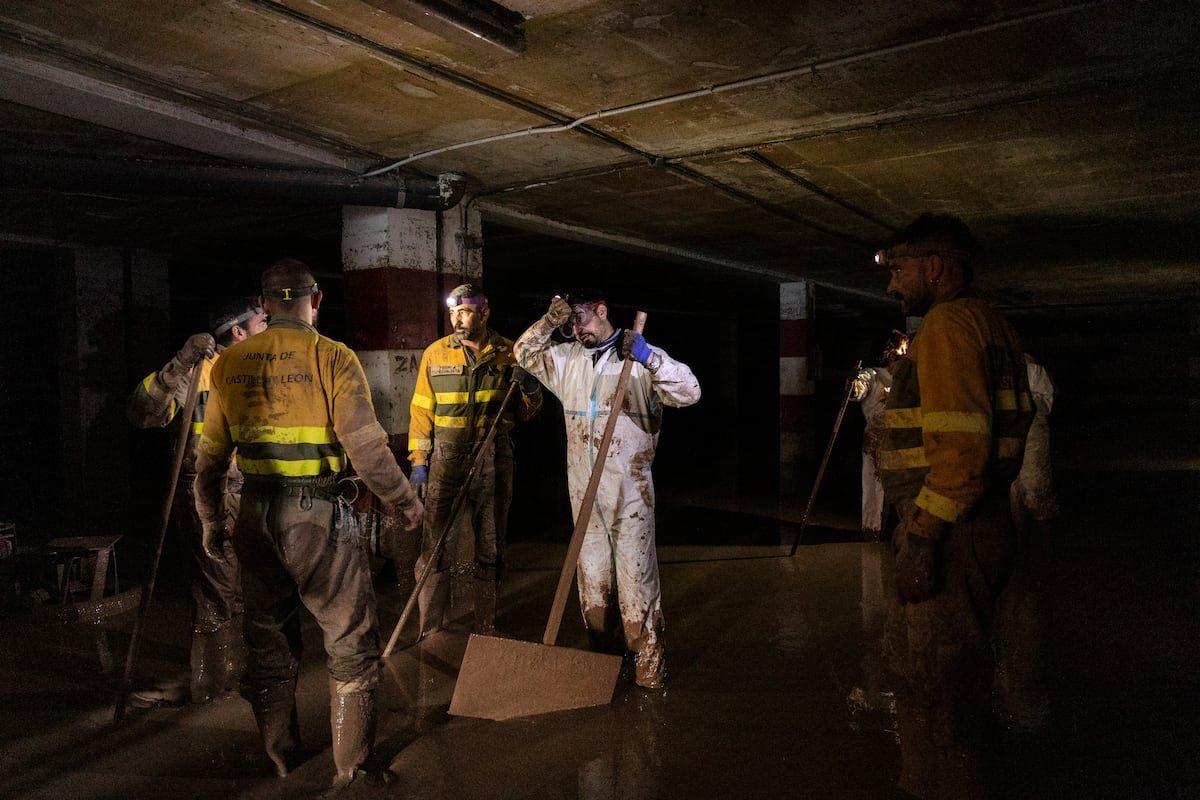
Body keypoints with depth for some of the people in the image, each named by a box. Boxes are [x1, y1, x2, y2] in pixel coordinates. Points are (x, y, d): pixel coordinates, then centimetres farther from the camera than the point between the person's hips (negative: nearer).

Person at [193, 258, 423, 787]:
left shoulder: (230, 363, 5)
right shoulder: (332, 357, -10)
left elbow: (210, 455, 10)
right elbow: (365, 444, -16)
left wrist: (211, 519, 22)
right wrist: (404, 500, -3)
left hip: (255, 515, 5)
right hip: (319, 515, -5)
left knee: (268, 643, 18)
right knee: (351, 644, 8)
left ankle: (280, 763, 32)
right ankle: (351, 770, 16)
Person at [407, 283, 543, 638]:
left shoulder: (509, 353, 3)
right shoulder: (435, 353, 2)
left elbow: (527, 412, 11)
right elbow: (422, 410, 5)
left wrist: (531, 389, -10)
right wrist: (418, 461, -1)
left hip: (494, 460, 1)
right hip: (447, 460, -1)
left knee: (490, 550, 12)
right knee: (436, 550, -3)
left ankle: (486, 632, 26)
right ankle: (429, 634, 11)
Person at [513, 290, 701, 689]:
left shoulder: (641, 357, -4)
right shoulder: (567, 358, 11)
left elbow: (689, 392, -12)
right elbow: (525, 354, 18)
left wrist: (648, 356, -25)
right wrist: (549, 322, 1)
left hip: (630, 485, -5)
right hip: (583, 487, 5)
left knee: (636, 571, -3)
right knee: (592, 570, 13)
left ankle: (648, 658, 6)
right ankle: (602, 649, 26)